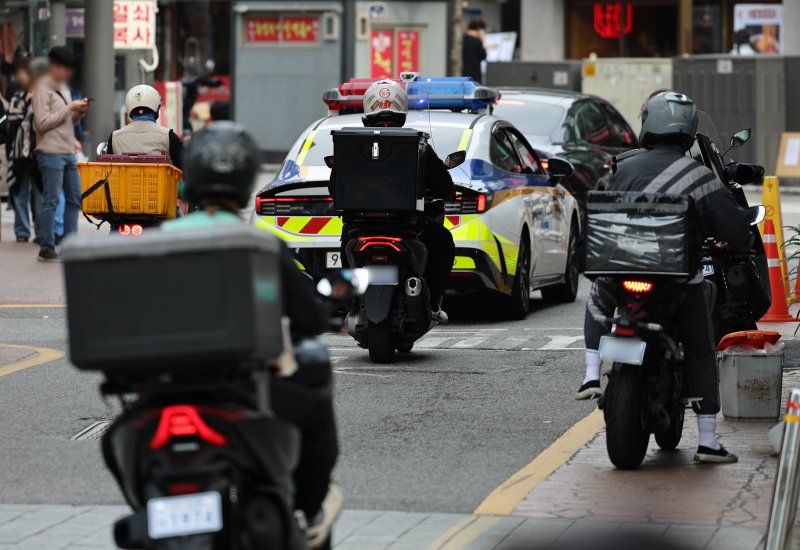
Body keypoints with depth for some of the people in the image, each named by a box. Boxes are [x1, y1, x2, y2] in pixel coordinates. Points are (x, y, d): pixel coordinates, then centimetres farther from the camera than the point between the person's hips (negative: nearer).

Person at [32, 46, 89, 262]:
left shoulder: (63, 87, 18)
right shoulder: (43, 89, -8)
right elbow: (42, 122, -16)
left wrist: (80, 113, 3)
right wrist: (69, 108, -14)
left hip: (68, 153, 9)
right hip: (51, 153, -9)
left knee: (74, 199, 9)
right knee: (51, 201, -6)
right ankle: (47, 249, -2)